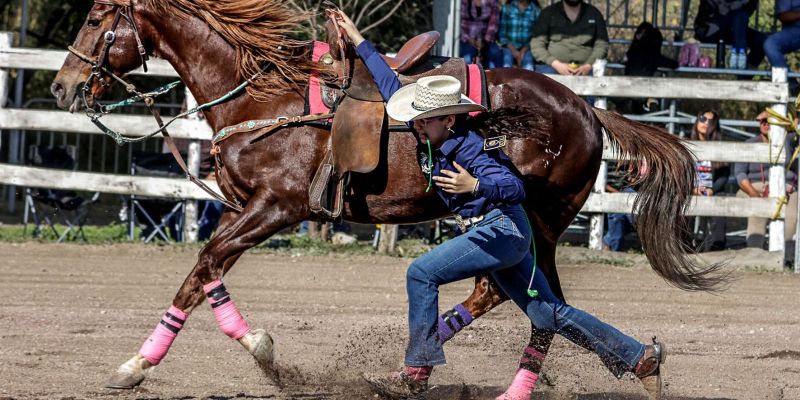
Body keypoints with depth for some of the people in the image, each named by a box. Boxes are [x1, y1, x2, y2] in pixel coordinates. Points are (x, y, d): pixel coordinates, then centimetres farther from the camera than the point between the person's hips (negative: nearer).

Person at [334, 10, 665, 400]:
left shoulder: (468, 149, -20)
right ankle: (639, 356, 17)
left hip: (501, 231, -9)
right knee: (548, 313, 11)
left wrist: (475, 186, -45)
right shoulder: (430, 136, 3)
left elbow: (514, 187, -27)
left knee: (421, 273, -16)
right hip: (502, 235, 9)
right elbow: (392, 88, 12)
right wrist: (359, 42, 13)